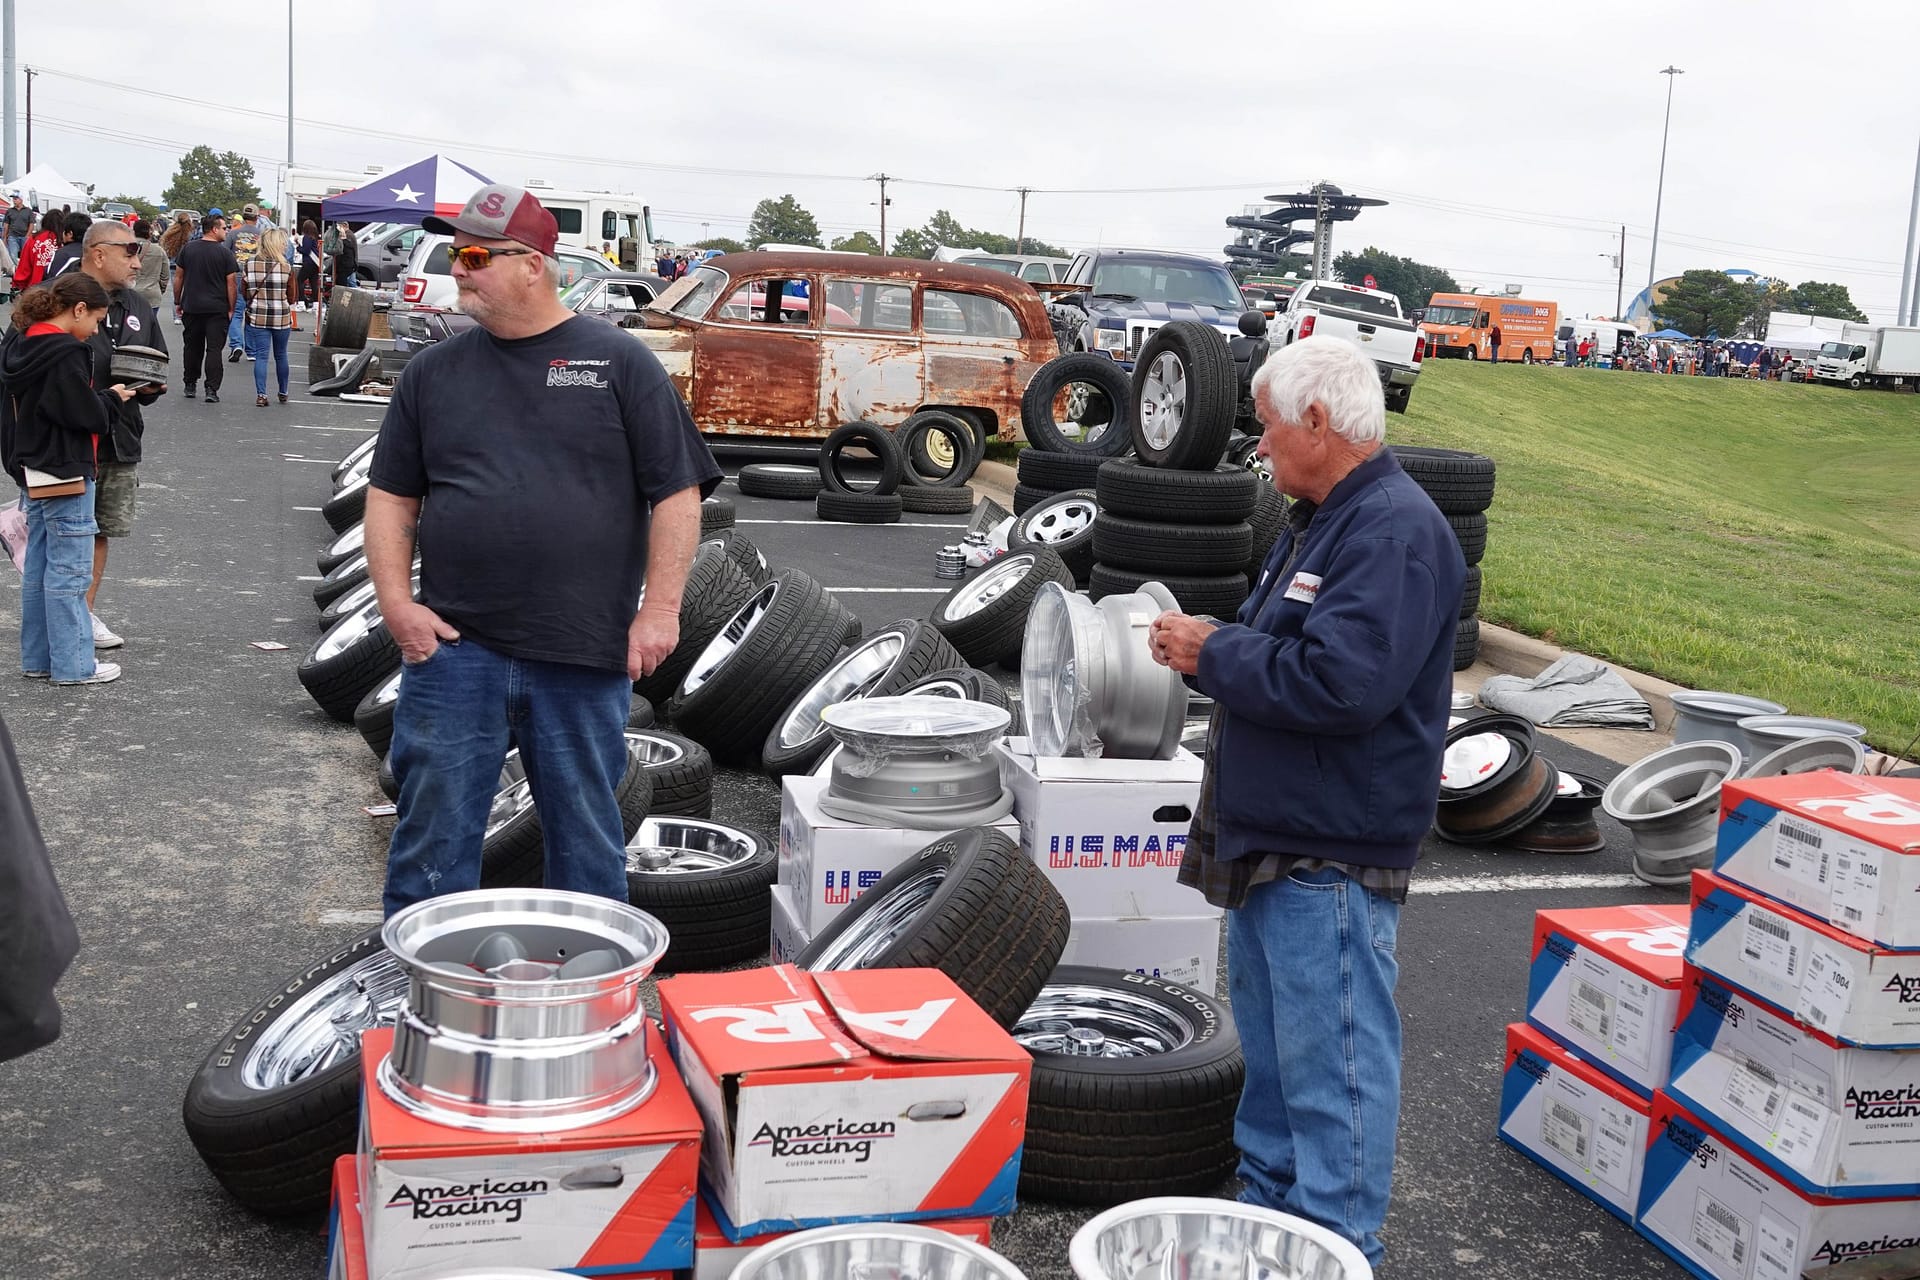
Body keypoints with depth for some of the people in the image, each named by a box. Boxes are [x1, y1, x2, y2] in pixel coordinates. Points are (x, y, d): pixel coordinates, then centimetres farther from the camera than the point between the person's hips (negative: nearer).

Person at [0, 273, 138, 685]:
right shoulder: (66, 354, -19)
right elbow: (87, 415, -19)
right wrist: (111, 397, -1)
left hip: (33, 472, 9)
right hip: (66, 476, -9)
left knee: (37, 569, 14)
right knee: (68, 572, -3)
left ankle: (37, 658, 22)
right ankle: (72, 665, 2)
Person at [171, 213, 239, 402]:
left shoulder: (188, 249, 5)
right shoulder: (225, 253, -7)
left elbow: (178, 277, 9)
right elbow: (232, 283, -7)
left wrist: (177, 302, 17)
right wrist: (231, 309, 1)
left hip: (191, 307, 4)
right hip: (217, 309, -4)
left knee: (192, 347, 14)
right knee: (214, 348, -3)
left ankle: (189, 385, 21)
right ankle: (212, 389, -10)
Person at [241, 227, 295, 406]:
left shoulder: (249, 266, -2)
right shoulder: (286, 268, -8)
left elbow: (244, 293, 5)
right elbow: (291, 299, -3)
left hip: (257, 317, 1)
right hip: (281, 318, -1)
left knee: (261, 356, 3)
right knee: (281, 356, 15)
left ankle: (261, 395, -8)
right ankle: (283, 394, 27)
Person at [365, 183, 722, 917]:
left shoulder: (619, 363, 1)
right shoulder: (433, 373, 10)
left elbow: (677, 491, -1)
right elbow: (391, 496, 12)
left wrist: (660, 608, -8)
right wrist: (396, 602, -1)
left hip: (584, 659, -2)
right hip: (453, 648, 2)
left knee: (587, 837, 11)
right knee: (432, 835, 5)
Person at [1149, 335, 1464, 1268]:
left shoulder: (1396, 531, -18)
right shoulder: (1319, 522, 15)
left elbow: (1338, 683, -28)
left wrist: (1211, 653, -16)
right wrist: (1210, 646, 2)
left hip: (1332, 858, -11)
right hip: (1272, 841, 11)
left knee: (1332, 1065, -1)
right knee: (1272, 1050, 21)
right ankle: (1266, 1209, 35)